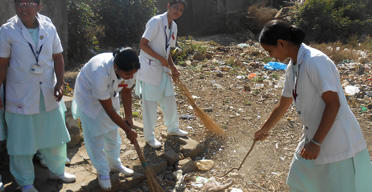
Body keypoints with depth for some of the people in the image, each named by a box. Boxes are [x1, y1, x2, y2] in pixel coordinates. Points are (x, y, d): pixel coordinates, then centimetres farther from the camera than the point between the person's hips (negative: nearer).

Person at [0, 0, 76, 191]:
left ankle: (57, 170, 39)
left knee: (55, 136, 17)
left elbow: (58, 58, 4)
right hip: (20, 97, -3)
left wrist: (60, 83, -8)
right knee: (21, 140, 8)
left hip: (49, 95, 3)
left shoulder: (49, 29, -1)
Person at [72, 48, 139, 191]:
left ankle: (115, 164, 38)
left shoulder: (128, 69, -26)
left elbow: (126, 91, -5)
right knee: (95, 137, 1)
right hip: (89, 97, -5)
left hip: (109, 95, 6)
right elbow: (109, 110, -33)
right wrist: (128, 131, -25)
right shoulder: (100, 73, -43)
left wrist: (128, 117, -12)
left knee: (113, 133, 16)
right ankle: (103, 173, 20)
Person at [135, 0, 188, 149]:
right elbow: (143, 44, -20)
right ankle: (149, 137, 18)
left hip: (163, 69, 8)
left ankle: (172, 128, 37)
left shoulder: (173, 26, 8)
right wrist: (161, 58, -20)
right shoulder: (156, 22, -18)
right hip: (149, 68, -8)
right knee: (150, 104, 2)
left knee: (169, 100, 16)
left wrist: (173, 67, 4)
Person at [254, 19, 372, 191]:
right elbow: (283, 105, 20)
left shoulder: (315, 61, -19)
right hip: (316, 139, 9)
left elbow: (333, 104, -22)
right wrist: (265, 130, 32)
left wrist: (316, 143, -22)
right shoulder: (293, 67, 7)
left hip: (340, 145, -9)